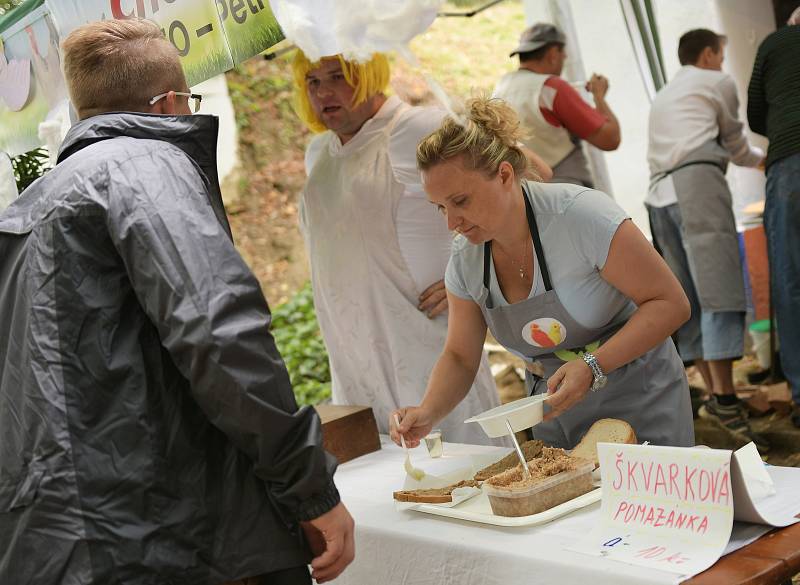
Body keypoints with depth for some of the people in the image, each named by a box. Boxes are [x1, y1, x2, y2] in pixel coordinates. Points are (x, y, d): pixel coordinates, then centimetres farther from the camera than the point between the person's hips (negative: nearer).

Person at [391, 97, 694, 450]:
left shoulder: (582, 215, -24)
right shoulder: (465, 259, -7)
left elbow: (671, 304, -20)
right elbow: (460, 358, 3)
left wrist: (593, 367, -31)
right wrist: (428, 412, -17)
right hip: (555, 415, 5)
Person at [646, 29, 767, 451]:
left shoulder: (662, 97, 34)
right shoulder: (718, 82, 15)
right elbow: (735, 145, 24)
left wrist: (756, 157, 53)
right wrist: (765, 158, 45)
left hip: (660, 194, 7)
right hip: (697, 182, -7)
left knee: (691, 303, 5)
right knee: (719, 292, -17)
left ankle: (716, 396, 5)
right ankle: (725, 402, -27)